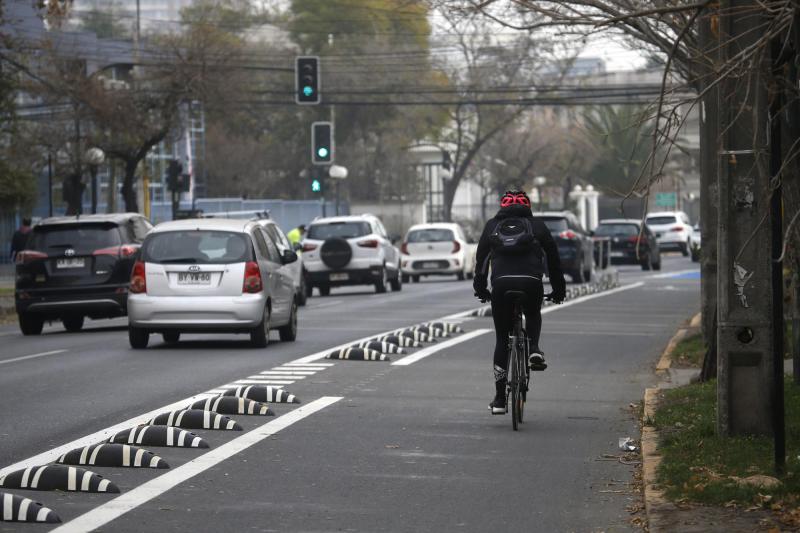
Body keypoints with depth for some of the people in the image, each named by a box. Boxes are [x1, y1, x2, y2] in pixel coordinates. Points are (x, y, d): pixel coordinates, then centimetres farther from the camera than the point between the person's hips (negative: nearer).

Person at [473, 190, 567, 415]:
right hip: (531, 282, 0)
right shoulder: (537, 225, 20)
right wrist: (559, 289, 30)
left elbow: (481, 258, 23)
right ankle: (534, 350, 4)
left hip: (501, 283, 0)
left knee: (502, 339, 12)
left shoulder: (492, 225, 22)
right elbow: (553, 257, 21)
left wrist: (480, 288, 32)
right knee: (533, 316, 34)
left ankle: (499, 399, 10)